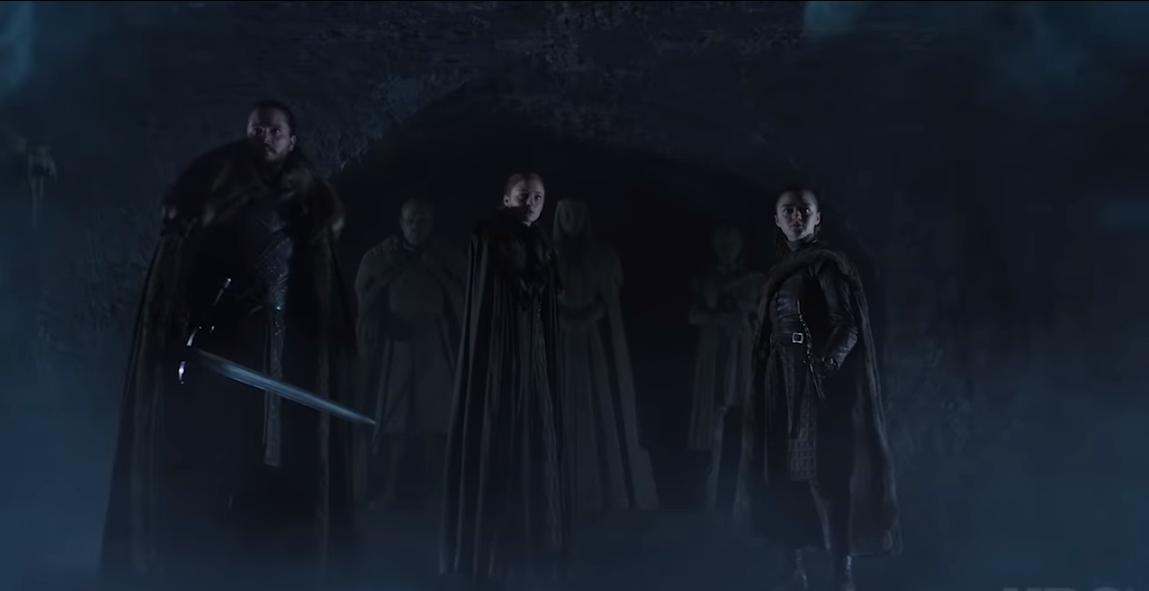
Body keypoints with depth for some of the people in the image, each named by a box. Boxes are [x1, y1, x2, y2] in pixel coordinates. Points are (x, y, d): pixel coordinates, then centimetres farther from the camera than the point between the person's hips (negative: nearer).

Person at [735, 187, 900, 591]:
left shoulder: (827, 263, -5)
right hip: (778, 384, 7)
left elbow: (848, 327, -13)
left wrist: (827, 364, -29)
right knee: (781, 478, 6)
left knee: (822, 477, -13)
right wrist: (763, 381, 10)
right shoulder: (778, 272, 17)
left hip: (815, 383, -7)